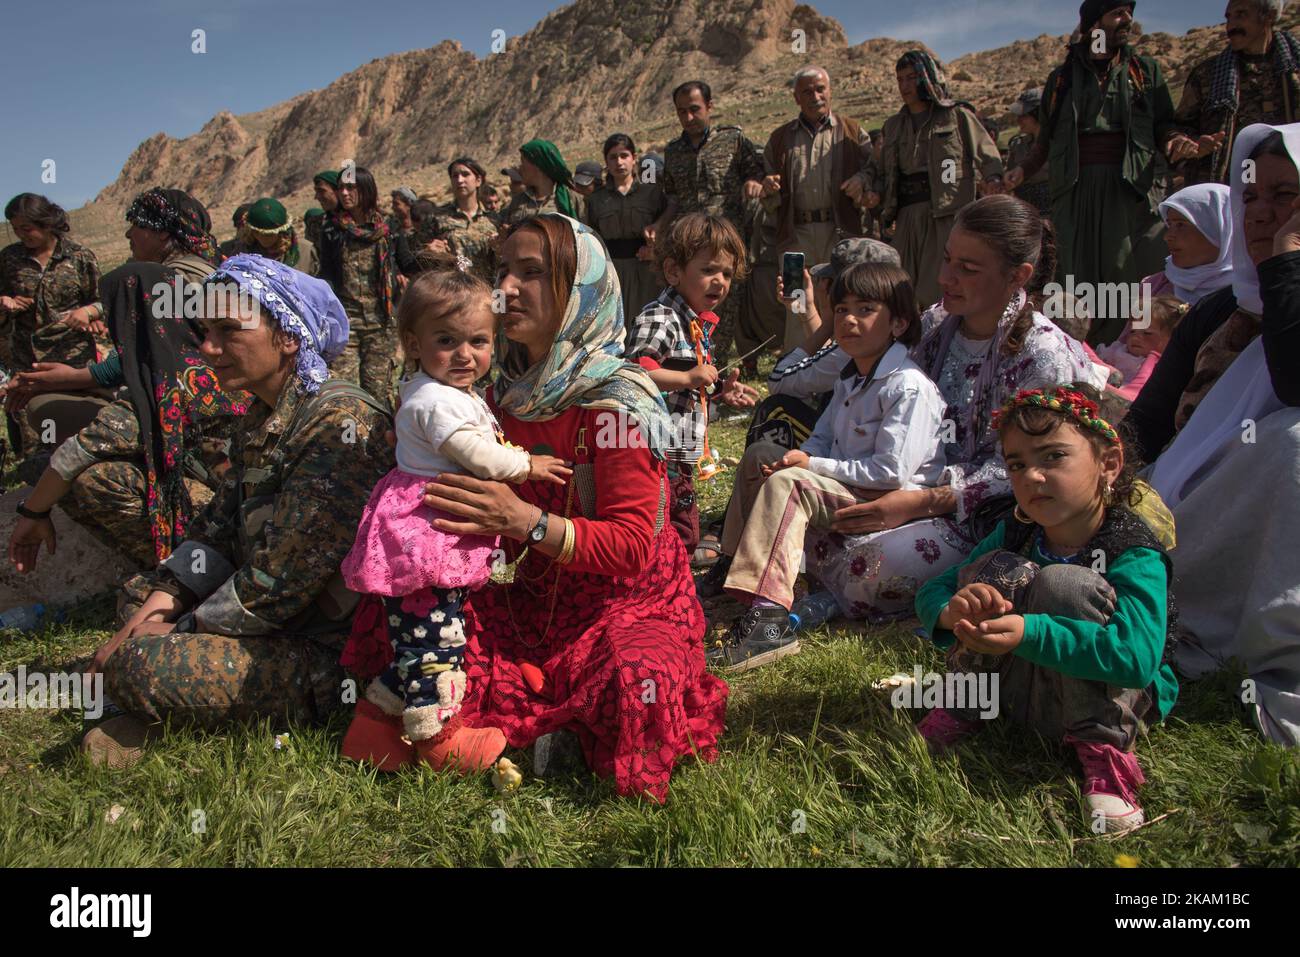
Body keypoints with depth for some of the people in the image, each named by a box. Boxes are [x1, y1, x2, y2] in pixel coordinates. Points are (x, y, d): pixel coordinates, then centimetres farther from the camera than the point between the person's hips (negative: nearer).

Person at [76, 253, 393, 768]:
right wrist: (162, 600, -1)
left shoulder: (339, 422, -23)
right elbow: (219, 527, 14)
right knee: (138, 592, 19)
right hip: (269, 613, 10)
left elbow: (279, 582, -24)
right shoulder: (263, 416, 9)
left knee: (137, 668, -23)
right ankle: (158, 715, 1)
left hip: (327, 649, -10)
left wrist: (178, 631, -12)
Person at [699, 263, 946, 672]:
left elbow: (891, 472, -25)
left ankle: (769, 619, -43)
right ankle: (732, 565, 14)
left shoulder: (909, 387, -19)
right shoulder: (852, 378, 13)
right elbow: (822, 438, 20)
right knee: (759, 454, 11)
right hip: (847, 485, 10)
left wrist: (813, 465, -19)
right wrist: (801, 457, -5)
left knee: (787, 483, -32)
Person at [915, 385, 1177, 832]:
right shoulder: (1013, 536, -5)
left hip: (1117, 700, -4)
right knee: (999, 571, -20)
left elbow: (1137, 657, -37)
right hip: (1020, 691, 4)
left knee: (1060, 581, -29)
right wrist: (952, 611, -33)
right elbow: (931, 592, -7)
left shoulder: (1134, 555, -21)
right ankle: (961, 712, -7)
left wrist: (1028, 633, -48)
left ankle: (1103, 749, -18)